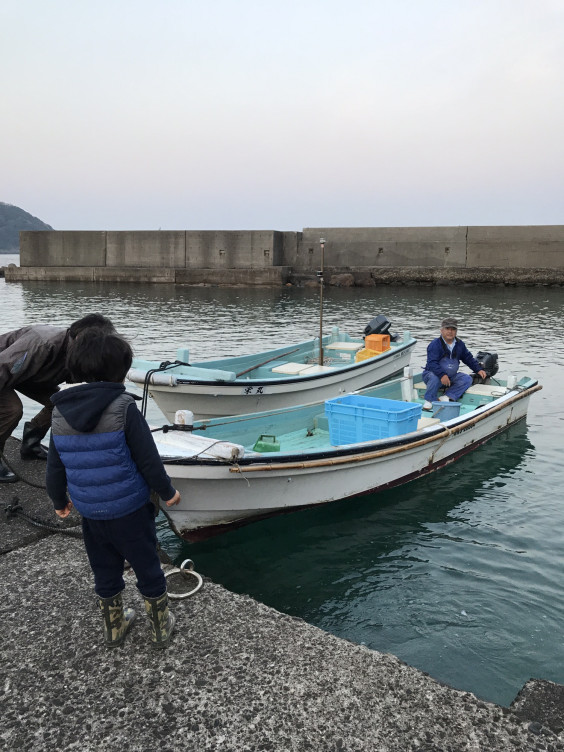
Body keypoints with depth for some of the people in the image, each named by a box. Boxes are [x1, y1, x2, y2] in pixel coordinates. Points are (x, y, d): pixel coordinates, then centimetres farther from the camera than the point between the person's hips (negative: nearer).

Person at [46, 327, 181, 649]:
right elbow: (148, 459, -15)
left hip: (91, 514, 5)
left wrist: (59, 501, 23)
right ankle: (161, 628, 31)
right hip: (130, 511, -4)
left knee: (105, 572, 23)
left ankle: (114, 628, 40)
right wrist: (167, 491, 0)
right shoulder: (123, 407, -19)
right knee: (148, 568, 15)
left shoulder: (59, 413, -3)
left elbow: (55, 467, 6)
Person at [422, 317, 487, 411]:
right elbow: (432, 363, -25)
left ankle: (446, 397, -27)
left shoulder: (460, 344, 7)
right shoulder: (435, 344, -14)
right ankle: (429, 401, -21)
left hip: (451, 376, 6)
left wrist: (478, 369, 8)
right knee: (434, 378, -39)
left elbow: (469, 358, 20)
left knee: (467, 379, -16)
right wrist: (442, 375, -39)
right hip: (433, 373, -6)